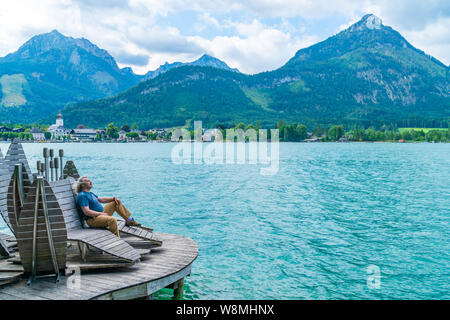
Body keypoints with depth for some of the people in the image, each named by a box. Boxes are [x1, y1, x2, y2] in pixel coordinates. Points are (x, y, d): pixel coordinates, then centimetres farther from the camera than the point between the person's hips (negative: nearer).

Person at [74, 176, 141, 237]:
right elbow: (86, 212, -23)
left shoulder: (90, 193, 20)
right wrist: (101, 213, -20)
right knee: (112, 219, -35)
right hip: (93, 219, -10)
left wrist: (114, 198, 8)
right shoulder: (82, 195, -14)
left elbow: (101, 199, 24)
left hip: (101, 213, 10)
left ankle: (129, 220, 15)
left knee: (116, 202, 12)